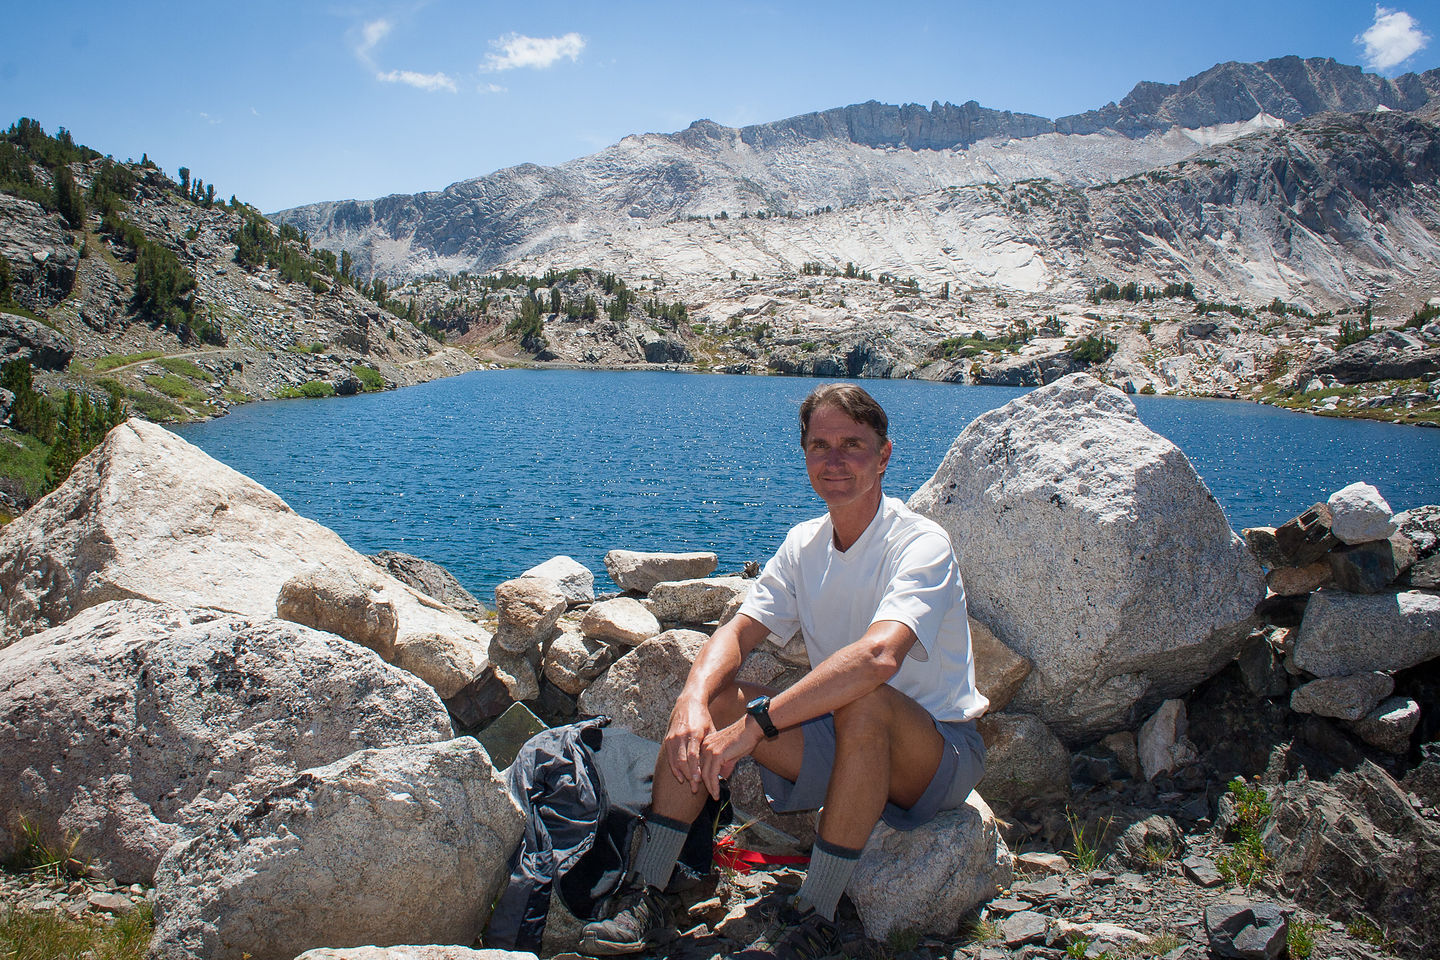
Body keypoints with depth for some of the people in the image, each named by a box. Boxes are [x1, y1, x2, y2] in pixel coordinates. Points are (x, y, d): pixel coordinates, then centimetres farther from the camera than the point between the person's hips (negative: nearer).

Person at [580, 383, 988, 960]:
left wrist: (755, 723, -41)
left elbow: (878, 655, -38)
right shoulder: (804, 544, 1)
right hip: (845, 745, 6)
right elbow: (736, 634, -7)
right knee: (706, 700, -12)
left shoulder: (921, 544, -20)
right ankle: (649, 898, -6)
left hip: (942, 751, -6)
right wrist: (694, 701, -29)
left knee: (862, 700, -38)